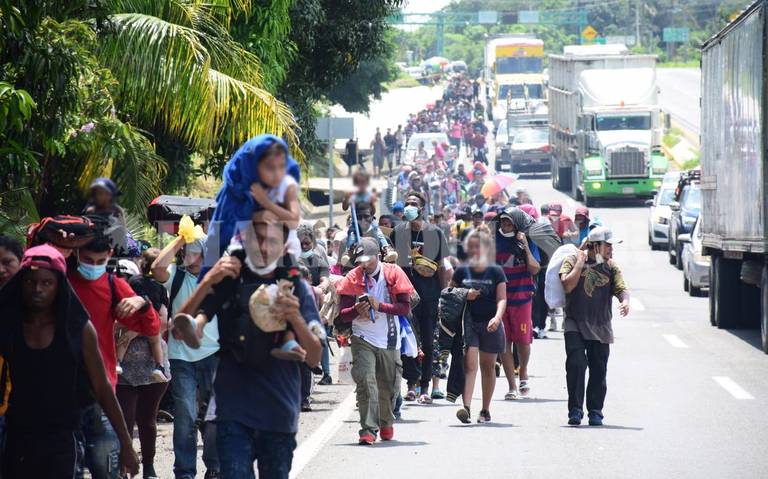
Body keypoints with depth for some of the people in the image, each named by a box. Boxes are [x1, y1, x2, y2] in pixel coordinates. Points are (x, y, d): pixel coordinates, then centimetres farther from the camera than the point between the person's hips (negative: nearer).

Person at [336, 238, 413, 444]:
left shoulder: (393, 274, -4)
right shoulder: (352, 278, -1)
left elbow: (405, 308, -9)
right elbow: (343, 314, -1)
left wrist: (380, 306, -21)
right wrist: (357, 310, -23)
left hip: (389, 340, 1)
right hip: (362, 339, -1)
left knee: (389, 385, 12)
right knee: (366, 382, -16)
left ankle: (386, 423, 37)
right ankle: (368, 430, -19)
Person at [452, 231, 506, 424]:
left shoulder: (496, 272, 2)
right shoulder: (462, 271, 7)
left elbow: (502, 299, -4)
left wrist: (497, 317, -23)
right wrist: (464, 296, -7)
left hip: (490, 324, 0)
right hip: (468, 322, 0)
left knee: (488, 366, 9)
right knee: (469, 363, -14)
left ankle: (485, 410, 19)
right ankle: (466, 407, -25)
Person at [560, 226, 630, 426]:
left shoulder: (611, 266, 10)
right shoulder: (572, 261, 1)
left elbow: (621, 288, -1)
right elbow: (568, 285, -13)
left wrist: (625, 301, -23)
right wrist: (580, 263, -11)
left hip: (601, 327, 3)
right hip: (575, 325, -3)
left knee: (598, 370, 4)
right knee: (576, 364, -15)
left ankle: (595, 411, 15)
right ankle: (575, 410, -10)